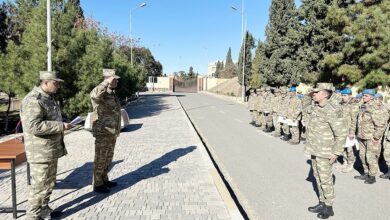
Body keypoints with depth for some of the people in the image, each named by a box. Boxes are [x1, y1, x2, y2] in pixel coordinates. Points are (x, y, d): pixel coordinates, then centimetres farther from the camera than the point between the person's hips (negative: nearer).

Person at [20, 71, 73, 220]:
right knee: (39, 185, 0)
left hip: (51, 149, 10)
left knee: (49, 182, 19)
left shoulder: (48, 98, 14)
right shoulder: (33, 100, -19)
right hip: (41, 152, -10)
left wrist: (62, 126, 13)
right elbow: (34, 126, -29)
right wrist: (61, 126, -24)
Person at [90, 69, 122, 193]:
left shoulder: (112, 93, 12)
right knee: (100, 159, 3)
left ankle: (104, 180, 32)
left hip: (112, 132, 9)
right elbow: (95, 95, -46)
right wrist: (107, 82, -42)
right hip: (103, 133, -9)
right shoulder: (99, 93, -17)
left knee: (108, 157, 18)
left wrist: (116, 130, 23)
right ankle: (97, 185, 16)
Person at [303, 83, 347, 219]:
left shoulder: (332, 111, -20)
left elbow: (341, 133, -19)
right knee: (317, 177, 16)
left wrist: (336, 152, -18)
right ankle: (322, 203, 30)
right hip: (314, 150, 8)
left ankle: (328, 208, 19)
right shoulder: (315, 108, 4)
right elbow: (305, 107, 28)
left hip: (325, 152, -8)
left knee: (325, 180, 4)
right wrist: (308, 96, 10)